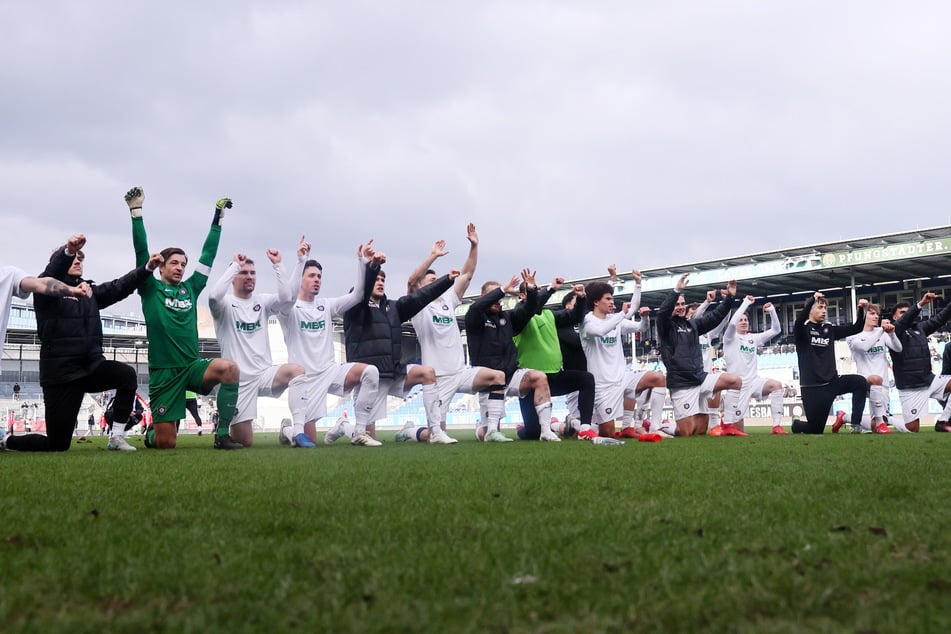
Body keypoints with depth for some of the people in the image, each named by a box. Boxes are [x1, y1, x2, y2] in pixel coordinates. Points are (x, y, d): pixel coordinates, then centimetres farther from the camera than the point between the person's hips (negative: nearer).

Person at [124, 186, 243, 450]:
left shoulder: (191, 288, 12)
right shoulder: (150, 289, 4)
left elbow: (208, 255, 13)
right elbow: (141, 252, -6)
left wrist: (218, 219, 12)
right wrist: (136, 212, -12)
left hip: (193, 366, 3)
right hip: (163, 372, -3)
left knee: (229, 367, -31)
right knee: (165, 443, -4)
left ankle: (222, 435, -20)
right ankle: (152, 433, 37)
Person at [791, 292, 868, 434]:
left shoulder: (829, 329, 11)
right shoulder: (802, 329, -4)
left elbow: (856, 328, 8)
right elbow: (799, 321, -28)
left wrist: (861, 309, -9)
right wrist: (812, 300, -40)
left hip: (831, 382, 5)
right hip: (812, 387, -4)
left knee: (860, 382, -23)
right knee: (815, 430, -2)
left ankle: (855, 424, -11)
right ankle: (797, 425, 34)